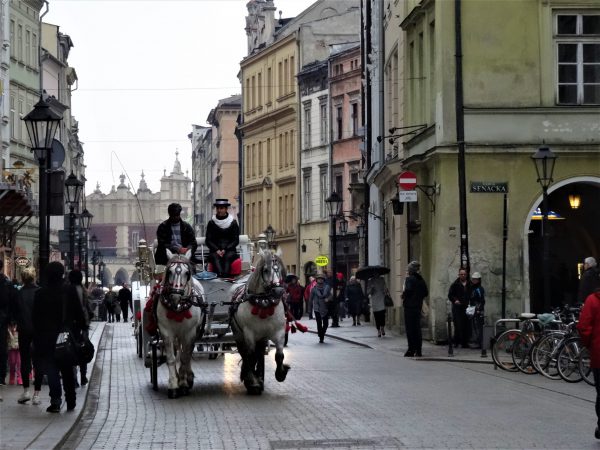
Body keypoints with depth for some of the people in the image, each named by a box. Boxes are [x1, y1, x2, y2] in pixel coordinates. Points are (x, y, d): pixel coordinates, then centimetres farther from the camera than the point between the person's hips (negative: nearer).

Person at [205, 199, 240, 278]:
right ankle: (220, 275, -56)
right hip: (215, 251, 0)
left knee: (228, 256, -33)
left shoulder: (233, 223, 9)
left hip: (230, 250, 0)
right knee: (215, 257, -32)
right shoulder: (211, 223, 11)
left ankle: (225, 276, -53)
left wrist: (225, 250, -11)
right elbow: (208, 240, 7)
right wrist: (217, 250, -11)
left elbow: (236, 241, 5)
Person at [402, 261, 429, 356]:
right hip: (418, 306, 7)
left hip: (409, 306, -7)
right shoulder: (421, 280, 11)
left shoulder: (409, 279, -11)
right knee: (417, 328, 12)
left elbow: (408, 290, -22)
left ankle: (411, 350, -7)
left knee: (410, 328, -4)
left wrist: (403, 296, -4)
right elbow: (426, 293, 12)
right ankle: (418, 350, 12)